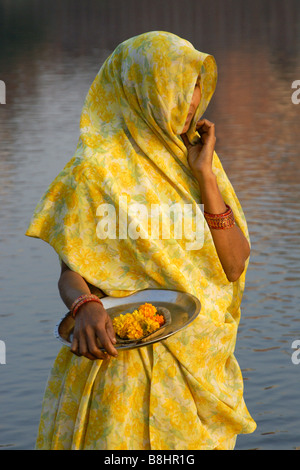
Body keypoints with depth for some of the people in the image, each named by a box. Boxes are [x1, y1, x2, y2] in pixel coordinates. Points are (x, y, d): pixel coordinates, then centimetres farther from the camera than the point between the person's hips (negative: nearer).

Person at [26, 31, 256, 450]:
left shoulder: (194, 160, 8)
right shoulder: (96, 172, -8)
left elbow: (235, 265, -1)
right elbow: (70, 271, -9)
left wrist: (203, 174, -7)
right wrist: (85, 307, -31)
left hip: (202, 364, 5)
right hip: (125, 359, -5)